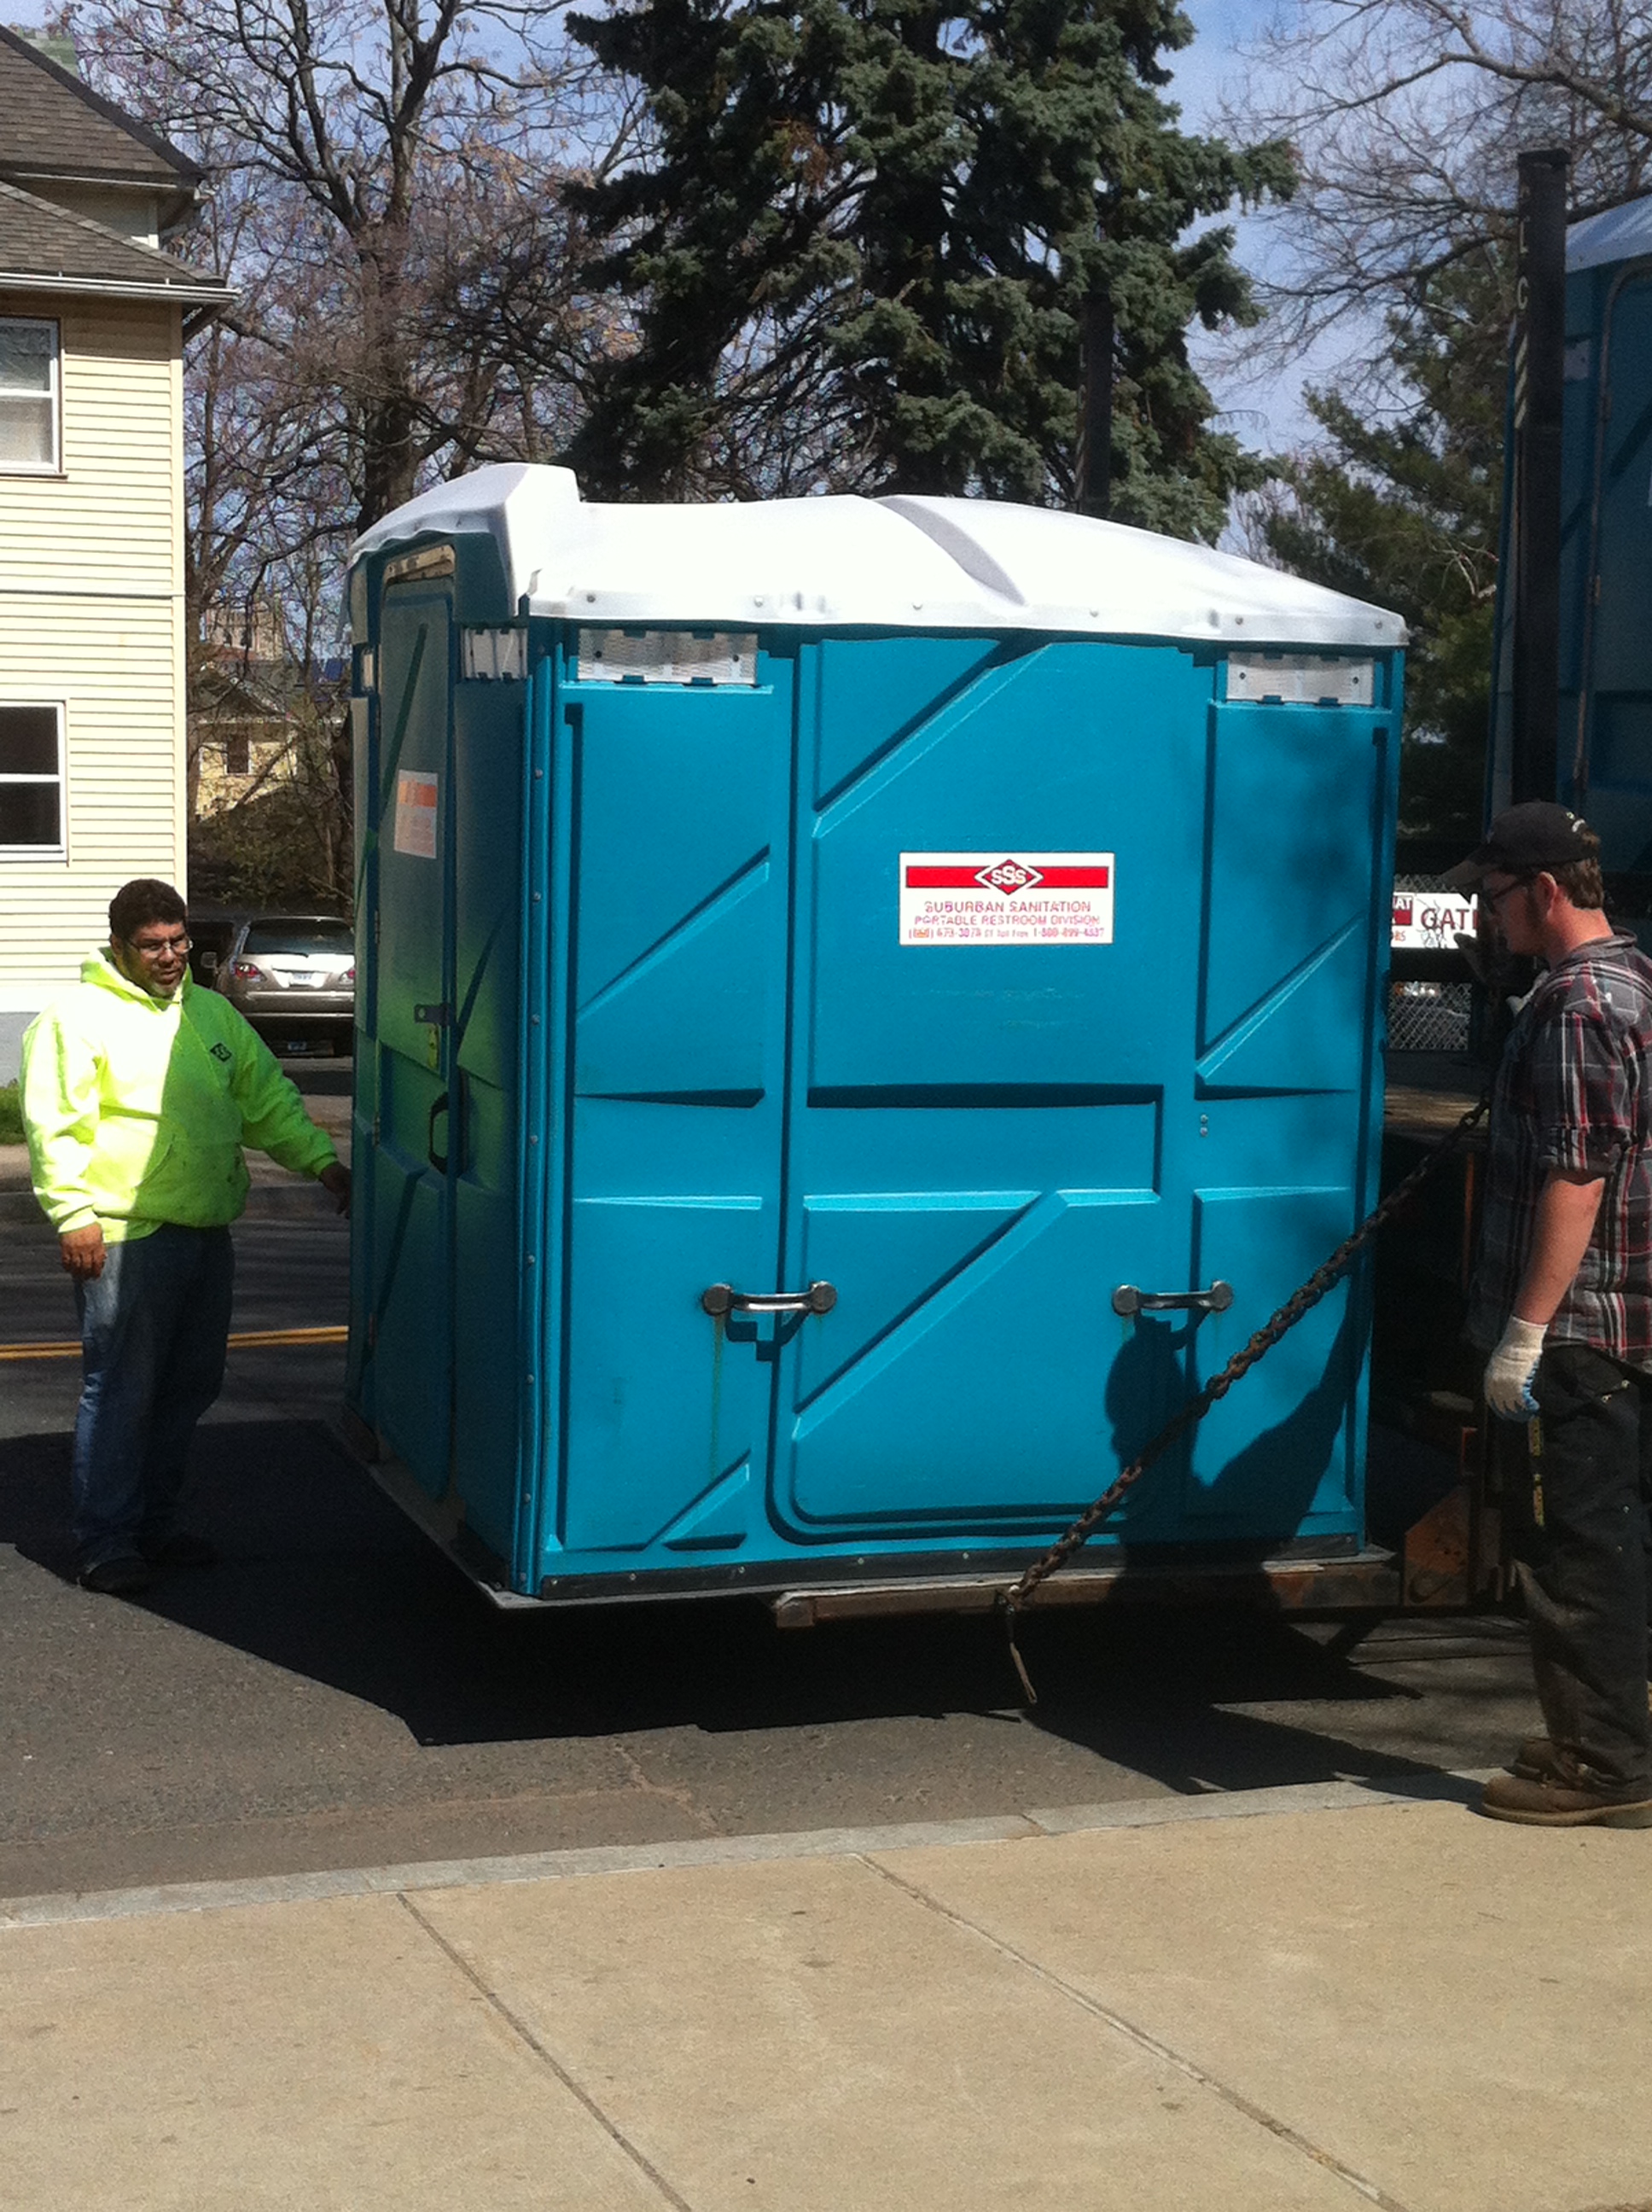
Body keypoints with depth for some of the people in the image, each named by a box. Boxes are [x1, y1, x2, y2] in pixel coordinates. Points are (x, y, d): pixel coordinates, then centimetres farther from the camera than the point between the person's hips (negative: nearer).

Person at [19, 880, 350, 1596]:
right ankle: (104, 1542, 2)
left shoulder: (211, 1014, 16)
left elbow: (267, 1097, 21)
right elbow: (54, 1126, -10)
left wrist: (320, 1159, 9)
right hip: (125, 1237, -7)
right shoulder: (77, 1018, -6)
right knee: (121, 1391, -6)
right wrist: (74, 1214, -17)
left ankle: (154, 1521, 25)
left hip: (207, 1234, 7)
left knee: (190, 1387, 13)